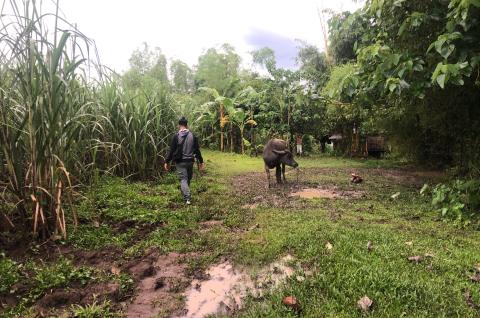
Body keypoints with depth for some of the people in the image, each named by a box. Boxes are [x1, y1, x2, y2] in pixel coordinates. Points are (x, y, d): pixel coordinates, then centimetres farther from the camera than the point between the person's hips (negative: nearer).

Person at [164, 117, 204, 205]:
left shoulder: (176, 136, -8)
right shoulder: (192, 136, 0)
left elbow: (171, 150, -7)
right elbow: (197, 150, 2)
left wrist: (167, 162, 1)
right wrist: (201, 161, 9)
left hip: (180, 162, -3)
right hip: (190, 161, 3)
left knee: (183, 179, -2)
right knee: (188, 179, 18)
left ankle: (187, 198, -15)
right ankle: (186, 195, 33)